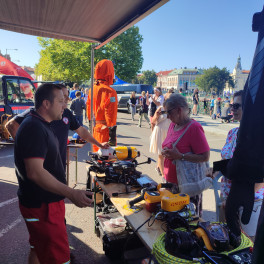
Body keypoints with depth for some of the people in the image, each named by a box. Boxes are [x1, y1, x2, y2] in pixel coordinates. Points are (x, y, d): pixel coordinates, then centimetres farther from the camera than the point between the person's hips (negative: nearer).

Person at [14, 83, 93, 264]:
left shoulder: (40, 125, 11)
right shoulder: (34, 128, -23)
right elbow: (35, 172, -30)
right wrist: (72, 194, -31)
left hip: (46, 201, 11)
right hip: (42, 206, -11)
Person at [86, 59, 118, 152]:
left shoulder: (92, 89, 7)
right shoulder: (110, 91, -16)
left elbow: (88, 108, 14)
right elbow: (110, 114, -18)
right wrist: (112, 135, -16)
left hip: (95, 128, 8)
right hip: (105, 129, -7)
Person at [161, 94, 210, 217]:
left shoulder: (194, 127, -16)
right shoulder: (173, 125, 9)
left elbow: (205, 156, -19)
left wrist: (180, 156, -24)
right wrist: (165, 152, -1)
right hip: (170, 181, 8)